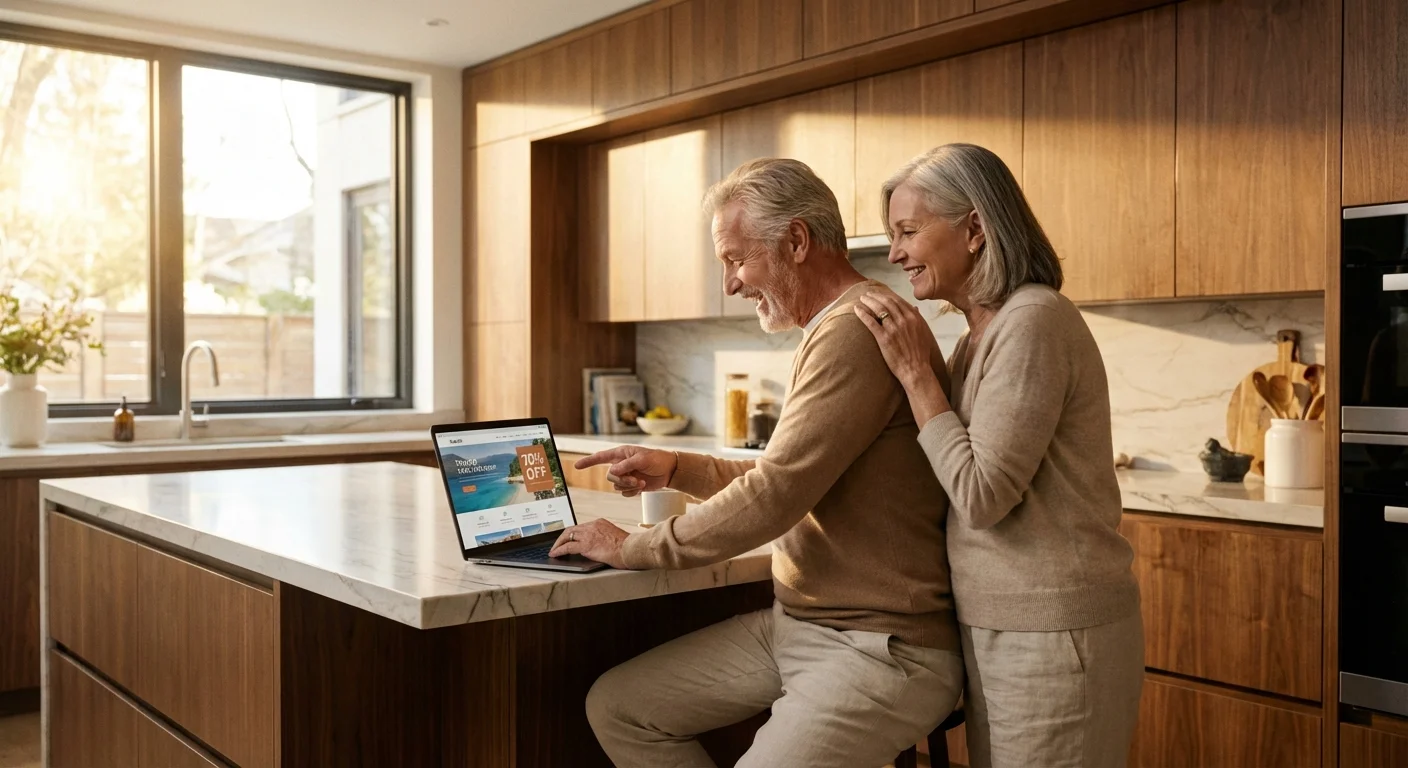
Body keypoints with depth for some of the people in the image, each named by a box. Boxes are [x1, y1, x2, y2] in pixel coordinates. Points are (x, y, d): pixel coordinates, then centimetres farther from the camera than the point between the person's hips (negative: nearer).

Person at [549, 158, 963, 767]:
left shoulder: (858, 330, -20)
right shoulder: (831, 330, 15)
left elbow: (774, 497, -22)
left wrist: (633, 547, -10)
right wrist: (676, 470, 11)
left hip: (877, 649, -10)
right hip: (794, 622, 10)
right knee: (615, 707, 4)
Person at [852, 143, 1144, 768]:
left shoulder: (1033, 322, -17)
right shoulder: (980, 335, 11)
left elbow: (982, 495, -19)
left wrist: (915, 372, -14)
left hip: (1050, 637, -9)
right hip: (998, 625, 9)